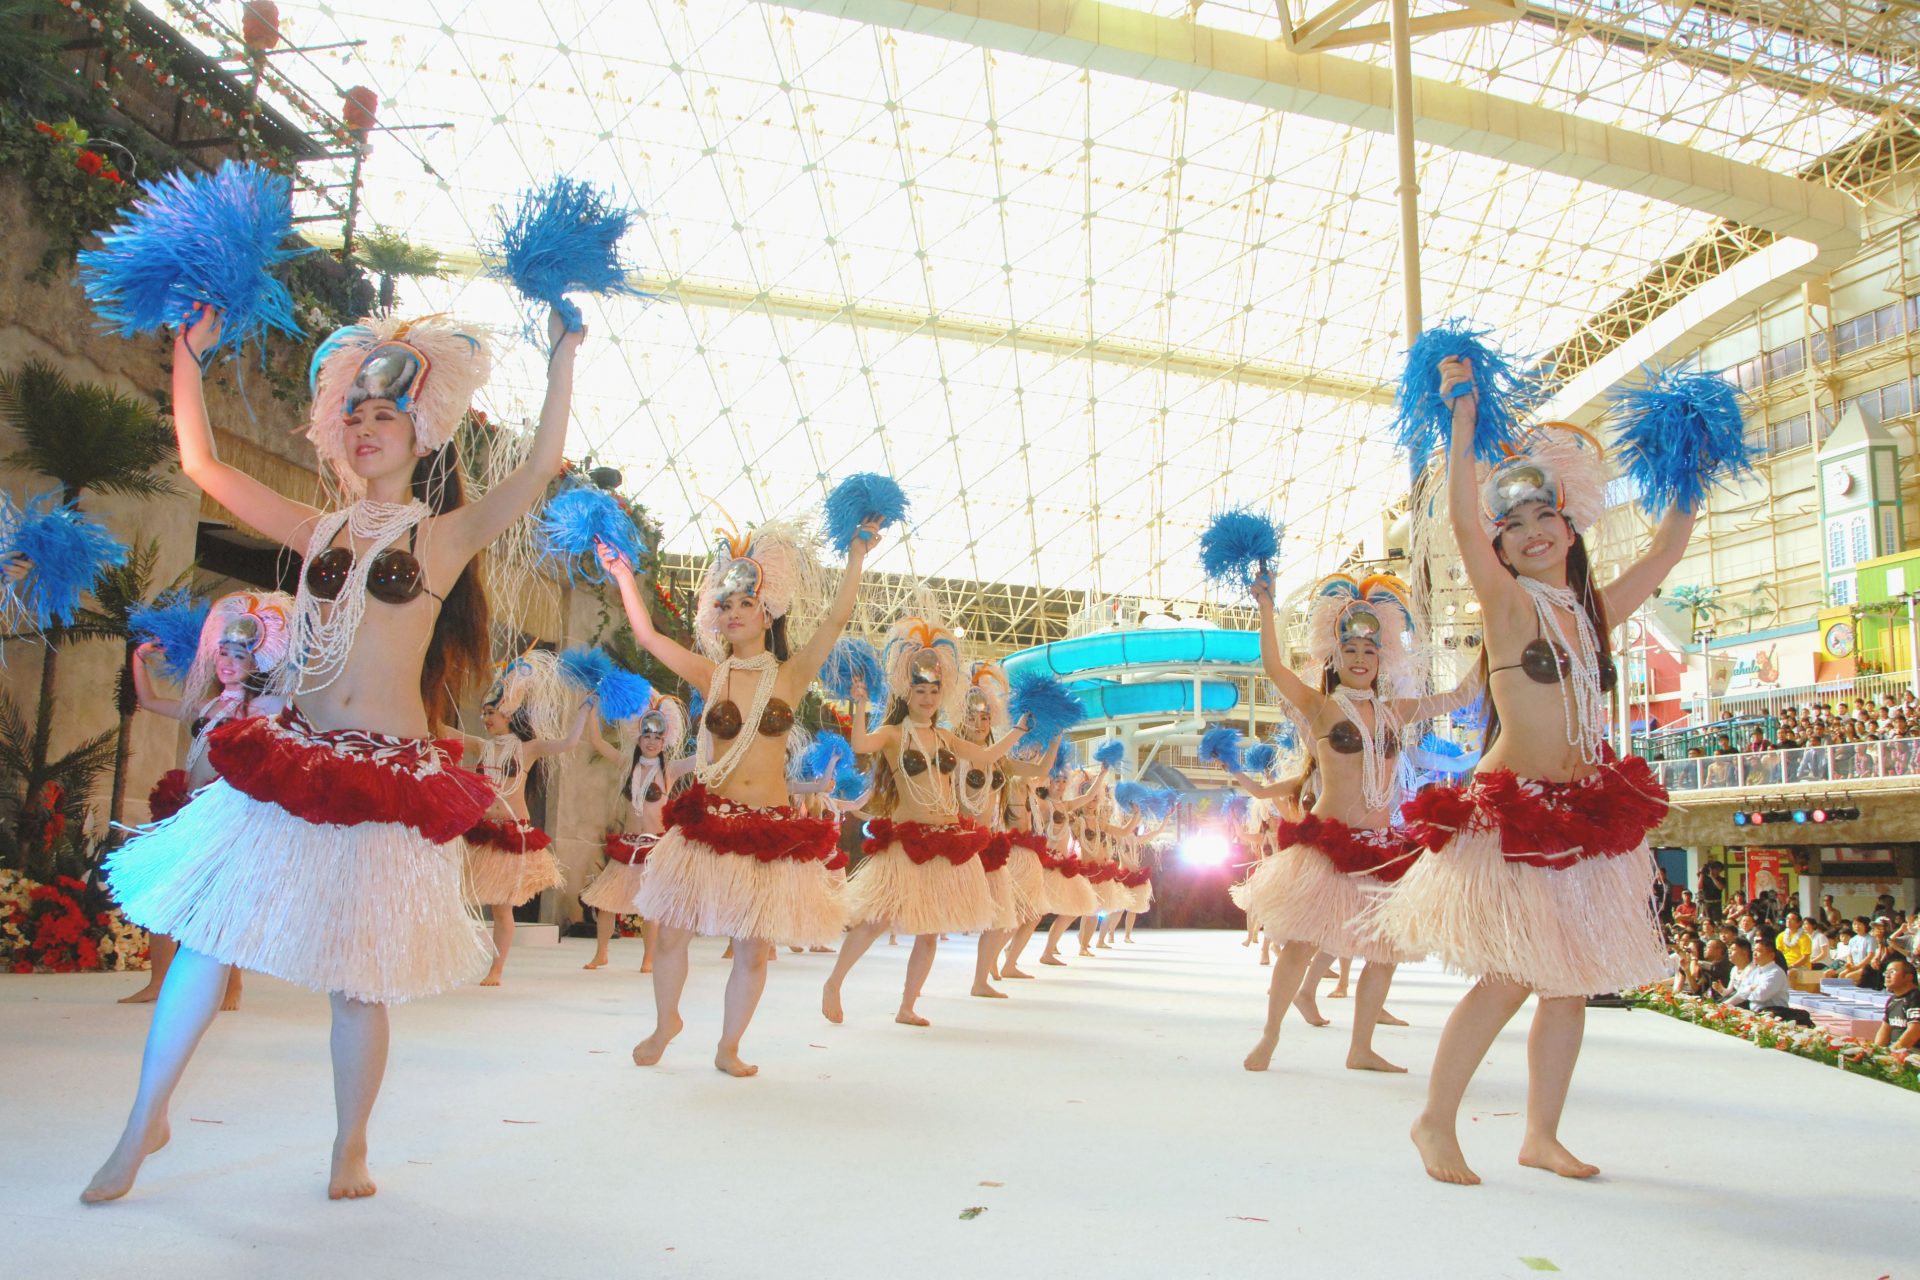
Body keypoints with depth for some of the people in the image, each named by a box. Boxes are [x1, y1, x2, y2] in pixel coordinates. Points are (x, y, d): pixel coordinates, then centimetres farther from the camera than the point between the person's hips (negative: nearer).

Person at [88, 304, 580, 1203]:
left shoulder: (445, 535, 0)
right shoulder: (321, 531, 12)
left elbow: (543, 466, -13)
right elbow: (202, 463, 15)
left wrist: (562, 356, -14)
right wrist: (189, 356, 12)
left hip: (385, 773, -4)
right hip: (286, 757, 4)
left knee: (355, 972, 4)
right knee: (208, 933, 5)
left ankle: (350, 1150, 23)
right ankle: (146, 1122, 26)